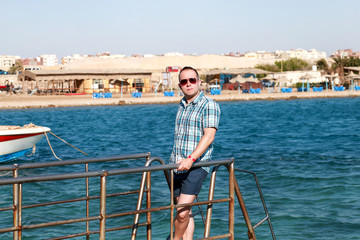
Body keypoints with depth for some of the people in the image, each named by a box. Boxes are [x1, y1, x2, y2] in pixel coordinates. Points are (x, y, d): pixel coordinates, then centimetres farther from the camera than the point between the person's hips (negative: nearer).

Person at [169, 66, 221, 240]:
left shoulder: (209, 105, -7)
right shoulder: (181, 106, 16)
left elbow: (209, 136, -17)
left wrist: (191, 159, -27)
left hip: (196, 166, -7)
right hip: (177, 166, 7)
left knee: (182, 212, -14)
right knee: (184, 212, 7)